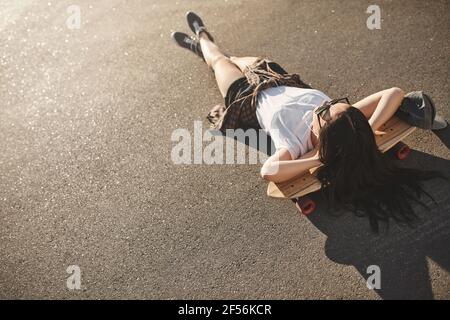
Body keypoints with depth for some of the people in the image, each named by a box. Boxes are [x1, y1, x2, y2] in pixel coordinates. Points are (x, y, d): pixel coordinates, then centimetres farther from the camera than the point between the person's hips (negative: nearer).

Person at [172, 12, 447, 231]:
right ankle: (201, 42, 64)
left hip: (252, 100, -4)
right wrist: (369, 131, -46)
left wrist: (315, 160, -60)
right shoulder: (347, 123, -37)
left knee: (220, 60, 21)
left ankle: (202, 39, 60)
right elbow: (395, 92, -35)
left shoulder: (295, 142, -48)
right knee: (252, 61, 30)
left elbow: (268, 171, -68)